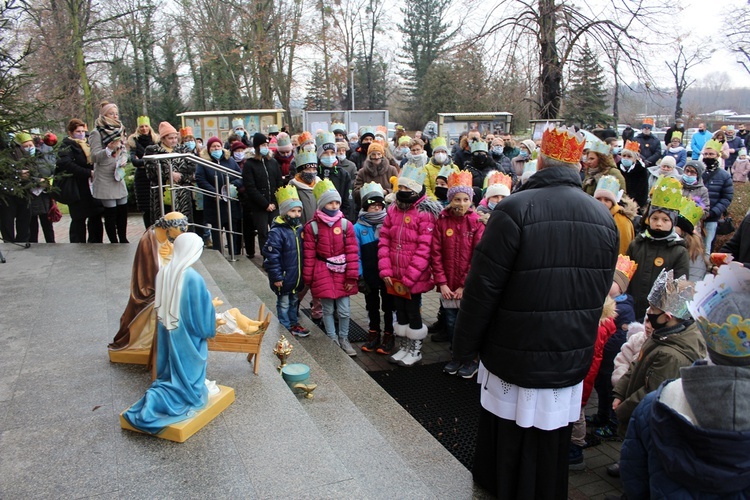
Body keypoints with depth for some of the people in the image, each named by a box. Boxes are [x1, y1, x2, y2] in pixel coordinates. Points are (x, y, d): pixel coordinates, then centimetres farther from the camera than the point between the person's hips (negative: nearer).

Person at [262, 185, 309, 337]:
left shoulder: (300, 228, 2)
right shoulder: (277, 232, -21)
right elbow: (271, 256, -21)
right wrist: (276, 277, -19)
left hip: (297, 276, 7)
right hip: (284, 277, -7)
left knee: (294, 301, 22)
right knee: (284, 303, 10)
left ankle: (293, 323, 39)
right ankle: (285, 328, 24)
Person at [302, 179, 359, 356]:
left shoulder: (345, 224, -2)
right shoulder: (312, 226, -6)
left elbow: (352, 252, -2)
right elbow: (309, 255, -3)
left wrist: (352, 276, -4)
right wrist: (308, 279, -1)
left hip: (342, 273, 1)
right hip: (323, 273, -1)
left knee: (344, 310, 6)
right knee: (328, 309, 9)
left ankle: (344, 339, 27)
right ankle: (332, 339, 26)